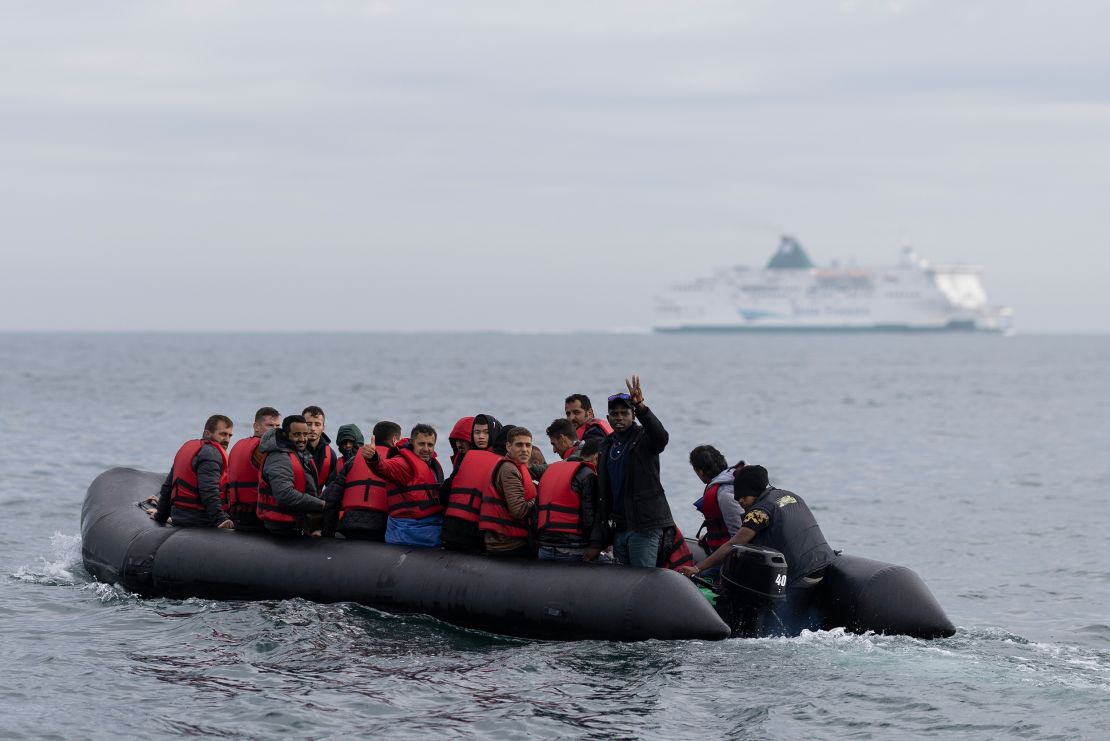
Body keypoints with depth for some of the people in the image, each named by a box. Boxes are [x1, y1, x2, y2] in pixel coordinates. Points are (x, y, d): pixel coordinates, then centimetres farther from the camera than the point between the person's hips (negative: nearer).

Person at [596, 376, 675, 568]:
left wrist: (641, 407, -44)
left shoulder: (643, 439, -4)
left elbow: (661, 436, -30)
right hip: (619, 527, 7)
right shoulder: (606, 446, 16)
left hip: (645, 525, -7)